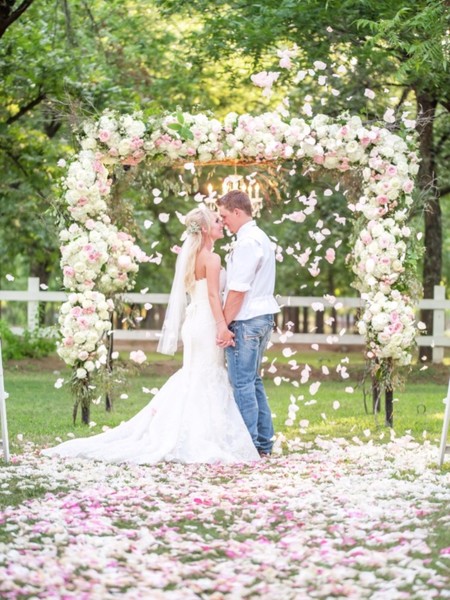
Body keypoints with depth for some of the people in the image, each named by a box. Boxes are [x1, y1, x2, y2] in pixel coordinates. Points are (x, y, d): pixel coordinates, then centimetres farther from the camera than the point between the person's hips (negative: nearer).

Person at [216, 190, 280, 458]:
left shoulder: (247, 242, -16)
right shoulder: (261, 238, 16)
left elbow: (238, 290, -19)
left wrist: (224, 324, -15)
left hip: (246, 321, -10)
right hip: (263, 316, 10)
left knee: (243, 383, -6)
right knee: (254, 381, 15)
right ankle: (264, 442, 18)